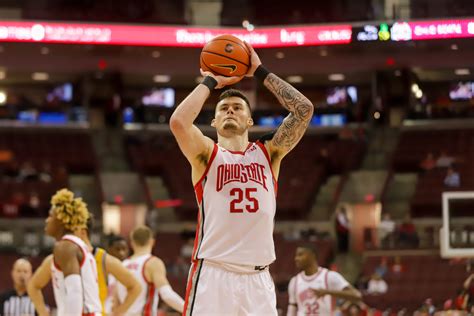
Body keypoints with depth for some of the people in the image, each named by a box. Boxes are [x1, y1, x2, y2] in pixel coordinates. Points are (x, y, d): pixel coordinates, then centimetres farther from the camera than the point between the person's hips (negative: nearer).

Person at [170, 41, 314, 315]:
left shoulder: (268, 153, 14)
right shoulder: (207, 154, 6)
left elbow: (304, 110, 4)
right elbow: (178, 122, -14)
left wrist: (260, 72, 8)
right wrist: (210, 82, 1)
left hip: (258, 279, 3)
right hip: (212, 275, -3)